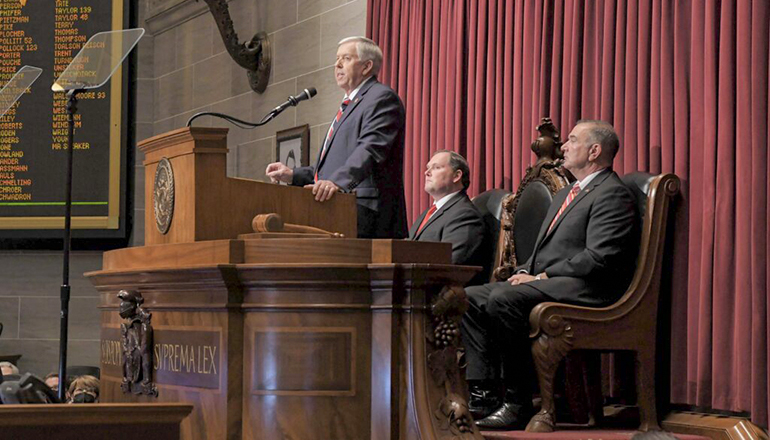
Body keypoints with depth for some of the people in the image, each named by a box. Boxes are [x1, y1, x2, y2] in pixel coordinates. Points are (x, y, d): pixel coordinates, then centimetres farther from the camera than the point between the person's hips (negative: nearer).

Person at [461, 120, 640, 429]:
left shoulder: (613, 194, -7)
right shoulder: (564, 195, 26)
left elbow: (598, 258, -19)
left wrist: (542, 277, -17)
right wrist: (525, 272, 5)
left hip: (583, 288, -10)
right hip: (547, 283, 10)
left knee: (503, 298, -31)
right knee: (471, 297, -3)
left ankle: (519, 402, -25)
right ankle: (481, 392, -11)